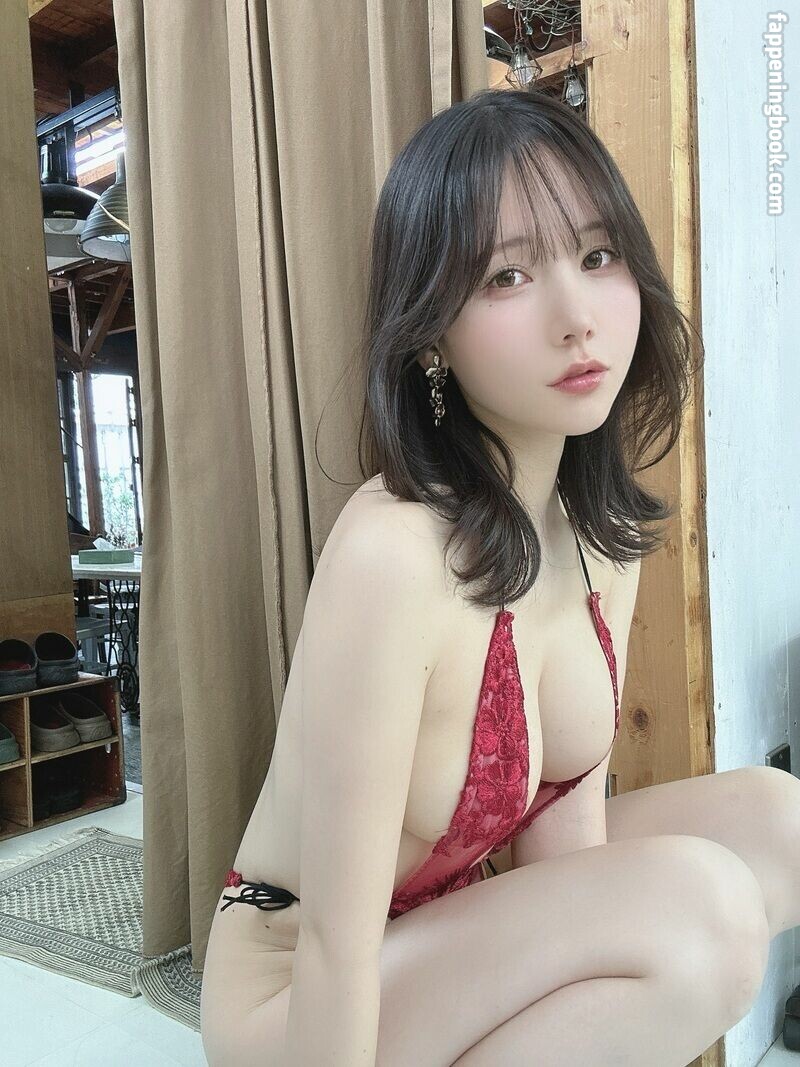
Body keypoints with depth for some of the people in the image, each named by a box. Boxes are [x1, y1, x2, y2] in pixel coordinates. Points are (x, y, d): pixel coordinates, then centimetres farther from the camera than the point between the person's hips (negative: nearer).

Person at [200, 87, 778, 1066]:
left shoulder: (605, 531, -8)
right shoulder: (391, 552, -33)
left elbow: (566, 817, -4)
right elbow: (335, 945, -27)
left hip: (452, 929, 7)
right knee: (703, 903, -25)